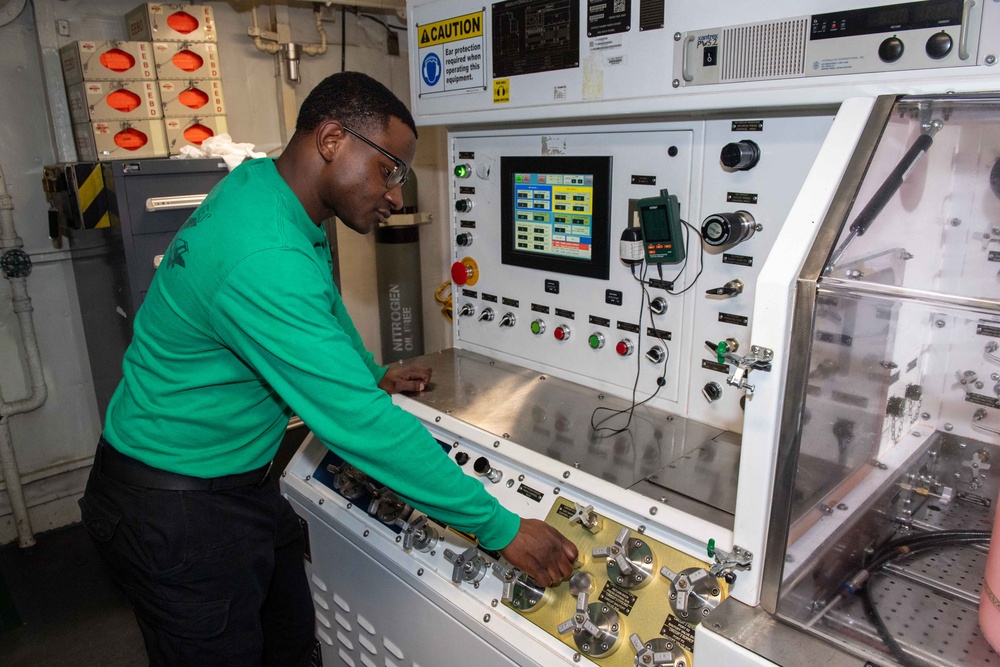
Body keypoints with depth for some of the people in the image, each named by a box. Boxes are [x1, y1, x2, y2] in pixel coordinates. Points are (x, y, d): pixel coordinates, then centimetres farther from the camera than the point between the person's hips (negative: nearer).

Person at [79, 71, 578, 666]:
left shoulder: (262, 187, -1)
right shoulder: (262, 258, -32)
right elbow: (364, 426, -34)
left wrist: (372, 373, 22)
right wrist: (502, 529, -27)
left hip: (240, 482, 8)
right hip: (176, 512, -8)